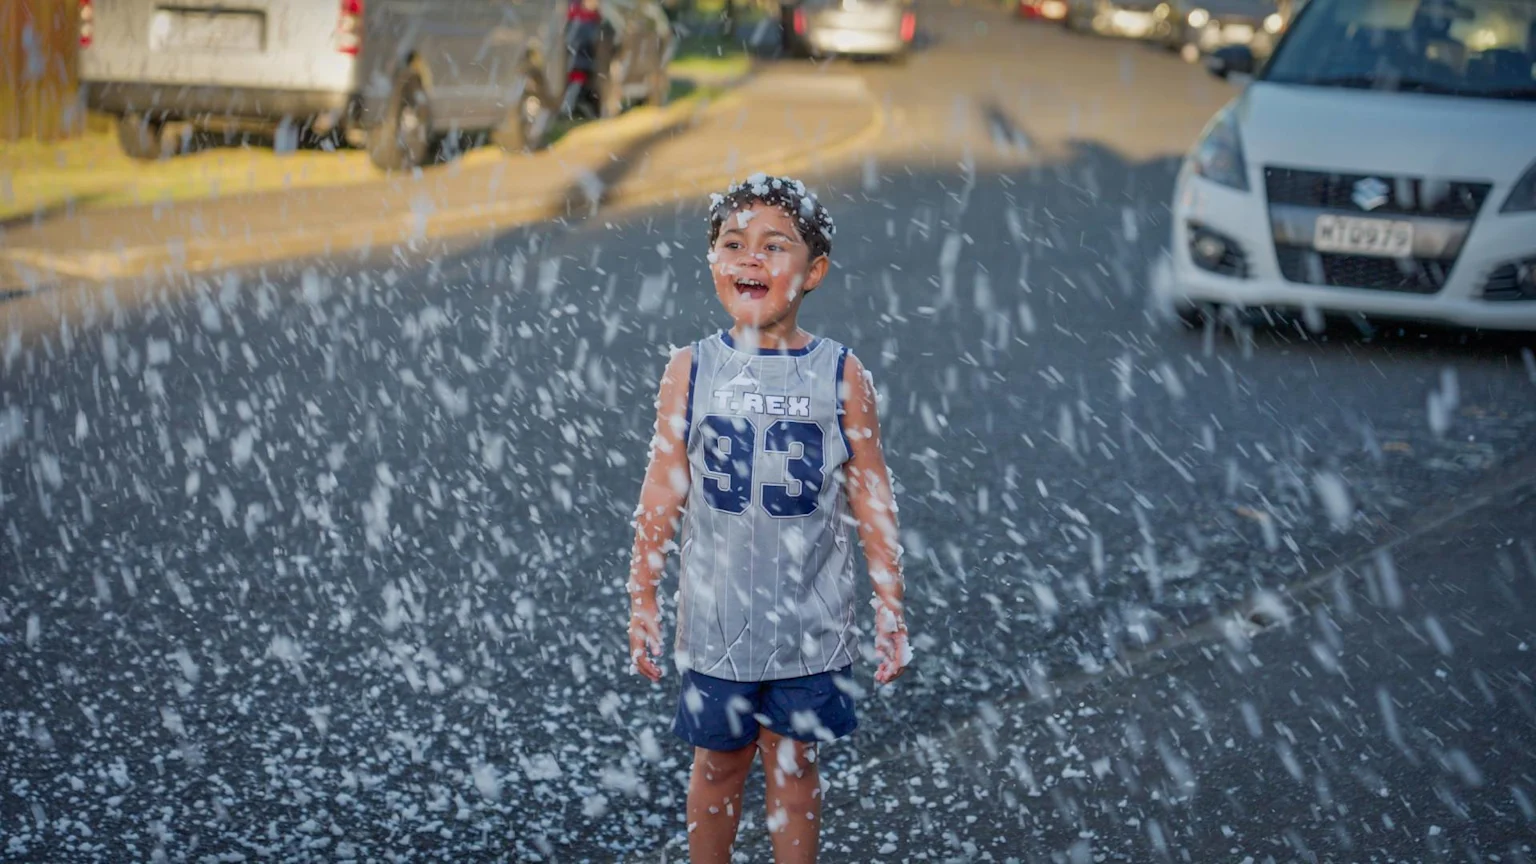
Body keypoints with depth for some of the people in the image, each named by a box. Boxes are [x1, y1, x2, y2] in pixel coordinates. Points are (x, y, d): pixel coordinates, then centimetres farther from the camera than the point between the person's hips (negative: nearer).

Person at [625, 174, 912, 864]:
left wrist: (891, 612, 1)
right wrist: (642, 600, 4)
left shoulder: (841, 376, -6)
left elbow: (872, 502, -1)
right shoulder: (691, 371, -5)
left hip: (810, 623, 0)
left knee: (793, 762, 12)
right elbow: (661, 496, 1)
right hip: (718, 619, 0)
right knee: (719, 762, 13)